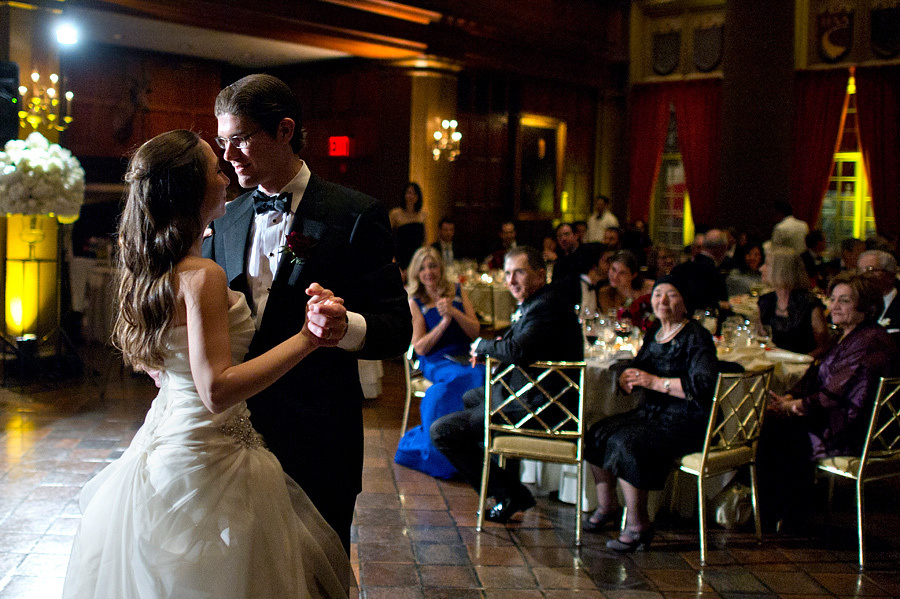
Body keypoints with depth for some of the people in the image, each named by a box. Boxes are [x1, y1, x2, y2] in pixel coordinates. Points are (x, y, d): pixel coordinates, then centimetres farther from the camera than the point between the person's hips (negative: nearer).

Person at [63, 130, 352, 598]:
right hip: (207, 458, -9)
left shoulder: (149, 269, 5)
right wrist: (306, 338, -30)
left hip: (163, 436, 10)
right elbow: (217, 390, -30)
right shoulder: (203, 276, -23)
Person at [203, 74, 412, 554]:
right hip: (237, 434, 5)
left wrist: (346, 326, -33)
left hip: (318, 446, -4)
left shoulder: (357, 216, -8)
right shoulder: (225, 221, 9)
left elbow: (397, 328, -12)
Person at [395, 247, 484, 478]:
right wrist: (443, 323, -15)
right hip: (435, 361, -3)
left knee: (485, 374, -31)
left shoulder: (458, 292, 11)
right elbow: (420, 348, -3)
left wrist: (454, 312, -10)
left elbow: (475, 332, 6)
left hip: (464, 356, 3)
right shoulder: (415, 302, 4)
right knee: (463, 377, -35)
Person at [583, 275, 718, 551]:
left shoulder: (696, 338, -12)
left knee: (626, 443, -27)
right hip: (652, 413, 8)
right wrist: (627, 379, -6)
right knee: (597, 433, -5)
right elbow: (635, 374, 20)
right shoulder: (654, 334, 13)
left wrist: (656, 382, -23)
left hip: (686, 421, -8)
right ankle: (607, 506, 12)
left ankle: (638, 525, -15)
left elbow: (703, 385, -24)